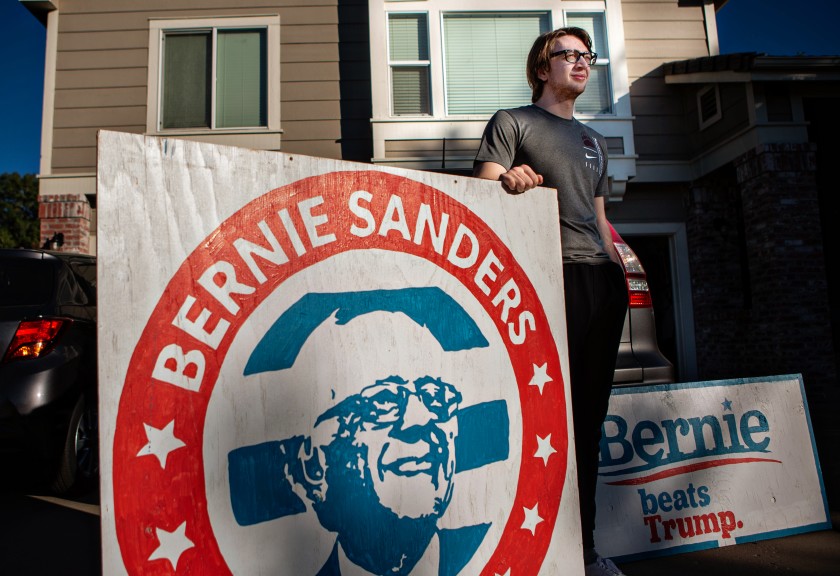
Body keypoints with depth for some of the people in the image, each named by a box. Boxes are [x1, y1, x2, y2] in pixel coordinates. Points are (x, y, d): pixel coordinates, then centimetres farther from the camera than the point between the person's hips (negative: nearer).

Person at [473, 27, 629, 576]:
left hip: (603, 280, 7)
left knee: (590, 413, 6)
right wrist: (509, 178, -24)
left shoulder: (594, 140, 29)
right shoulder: (512, 122, 10)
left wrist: (619, 272, 17)